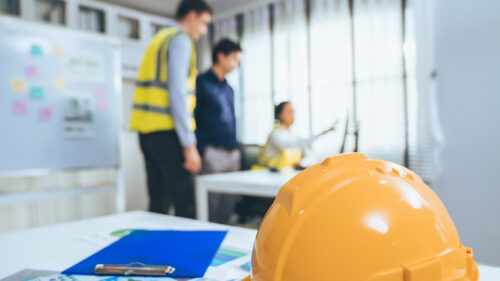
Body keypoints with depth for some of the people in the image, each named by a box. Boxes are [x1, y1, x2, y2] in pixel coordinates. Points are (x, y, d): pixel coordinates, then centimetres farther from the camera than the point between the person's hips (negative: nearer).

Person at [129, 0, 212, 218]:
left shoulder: (159, 39, 23)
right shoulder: (181, 40, -4)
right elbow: (177, 93, -15)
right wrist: (189, 145, -17)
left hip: (147, 131, 9)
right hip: (167, 132, -9)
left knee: (158, 204, 11)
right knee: (185, 206, -7)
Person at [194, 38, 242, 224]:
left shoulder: (228, 89, 19)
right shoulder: (202, 83, -2)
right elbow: (191, 119, -8)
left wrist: (237, 149, 17)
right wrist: (200, 151, -15)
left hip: (233, 153, 7)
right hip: (212, 152, -7)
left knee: (228, 203, 9)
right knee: (211, 203, -5)